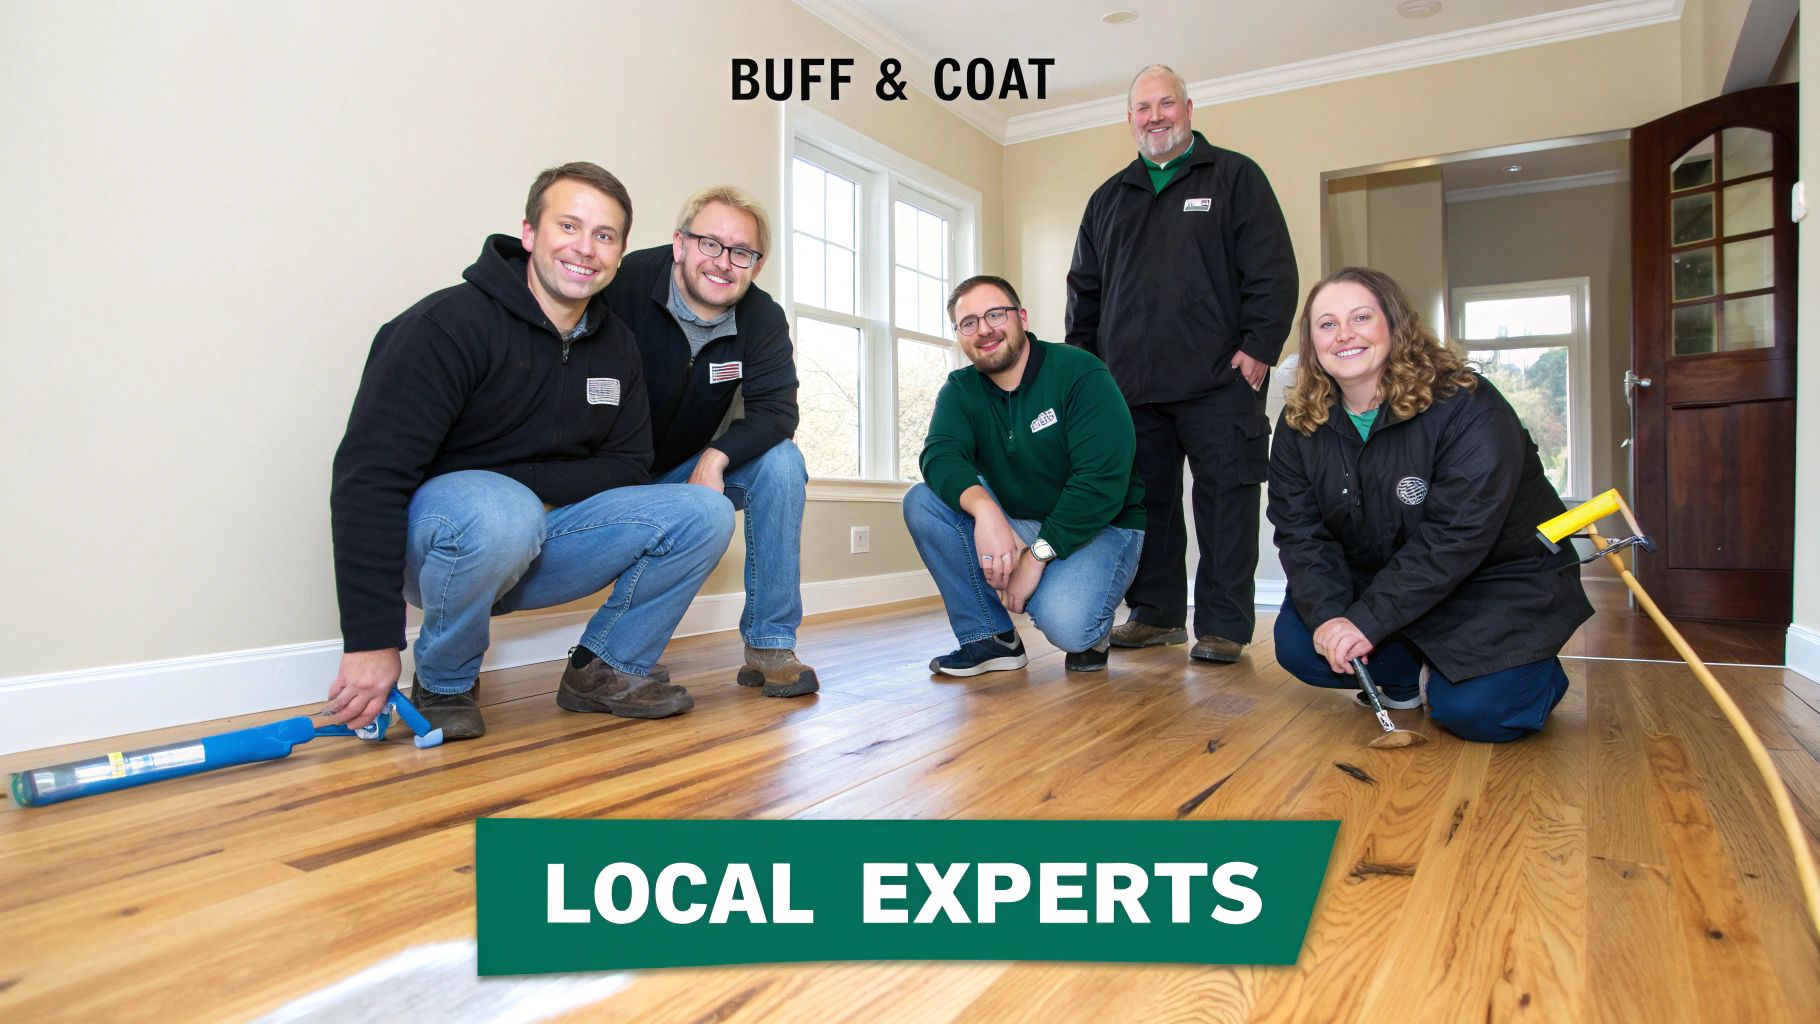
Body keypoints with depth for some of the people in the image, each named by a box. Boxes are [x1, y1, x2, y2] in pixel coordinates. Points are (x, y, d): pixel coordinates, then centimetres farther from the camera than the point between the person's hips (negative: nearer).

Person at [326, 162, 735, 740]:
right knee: (499, 512, -40)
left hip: (541, 527, 5)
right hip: (427, 550, -5)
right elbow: (369, 477, -22)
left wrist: (533, 486, -17)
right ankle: (442, 686, -10)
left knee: (705, 513, -11)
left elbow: (629, 465, 4)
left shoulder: (615, 346, 3)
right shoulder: (452, 323, -17)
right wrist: (372, 642, -26)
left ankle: (607, 669, 2)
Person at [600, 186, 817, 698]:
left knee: (781, 462, -20)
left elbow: (775, 411, -15)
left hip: (690, 470, 4)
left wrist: (715, 459, -31)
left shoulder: (763, 319, -6)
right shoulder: (626, 283, -19)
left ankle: (769, 645, -13)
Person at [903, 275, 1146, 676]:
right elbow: (939, 455, -19)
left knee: (1064, 623, -34)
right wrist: (984, 508, -40)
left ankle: (1089, 631, 6)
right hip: (1013, 525, 5)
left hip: (1098, 527, -5)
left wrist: (1038, 554, -26)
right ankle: (991, 637, -8)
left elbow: (1103, 480, -22)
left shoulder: (1080, 373, -14)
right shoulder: (960, 390, 1)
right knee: (922, 500, -16)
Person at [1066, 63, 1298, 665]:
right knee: (1146, 502, 7)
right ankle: (1155, 613, 19)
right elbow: (1084, 288, 22)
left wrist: (1259, 347, -11)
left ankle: (1223, 626, 5)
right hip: (1130, 387, 4)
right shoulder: (1108, 199, 20)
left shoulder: (1235, 177, 8)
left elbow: (1273, 271, -1)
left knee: (1225, 501, -3)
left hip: (1219, 383, -4)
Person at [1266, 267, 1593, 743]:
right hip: (1378, 578, 5)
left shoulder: (1467, 408, -23)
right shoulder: (1300, 424, -6)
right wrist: (1326, 614, -27)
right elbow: (1299, 530, -9)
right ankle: (1419, 673, 6)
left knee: (1472, 711, -23)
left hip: (1497, 580, -5)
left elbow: (1456, 538, -29)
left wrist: (1368, 620, -32)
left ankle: (1537, 672, 12)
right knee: (1296, 645, -15)